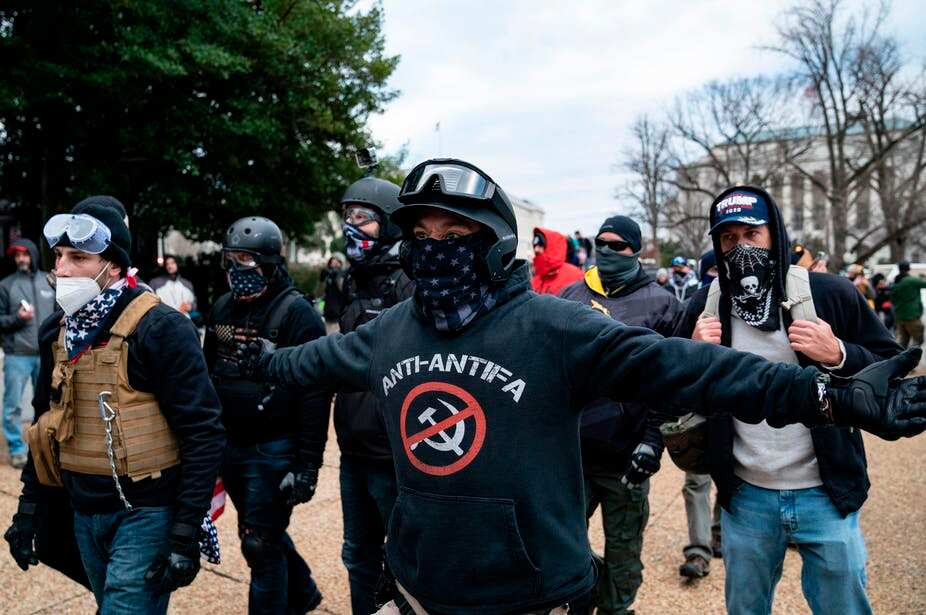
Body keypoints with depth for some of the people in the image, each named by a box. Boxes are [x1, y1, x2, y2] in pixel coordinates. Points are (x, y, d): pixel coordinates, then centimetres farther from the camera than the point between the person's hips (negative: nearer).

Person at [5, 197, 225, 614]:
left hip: (145, 513, -7)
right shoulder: (57, 332, 5)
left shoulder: (160, 330, -16)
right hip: (84, 514, 7)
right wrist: (29, 508, 13)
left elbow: (203, 435, -17)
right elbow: (45, 424, 17)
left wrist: (186, 534, -19)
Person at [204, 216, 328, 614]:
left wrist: (308, 466, -18)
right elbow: (208, 374, 17)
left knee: (261, 544, 2)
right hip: (229, 446, 7)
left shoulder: (296, 312, -14)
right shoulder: (223, 307, 7)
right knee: (263, 533, 21)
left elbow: (314, 395, -17)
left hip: (273, 451, -7)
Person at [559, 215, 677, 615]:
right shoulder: (571, 296, 8)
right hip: (571, 449, 3)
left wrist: (653, 440, -12)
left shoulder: (659, 304, -2)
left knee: (623, 549, 11)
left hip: (625, 455, -3)